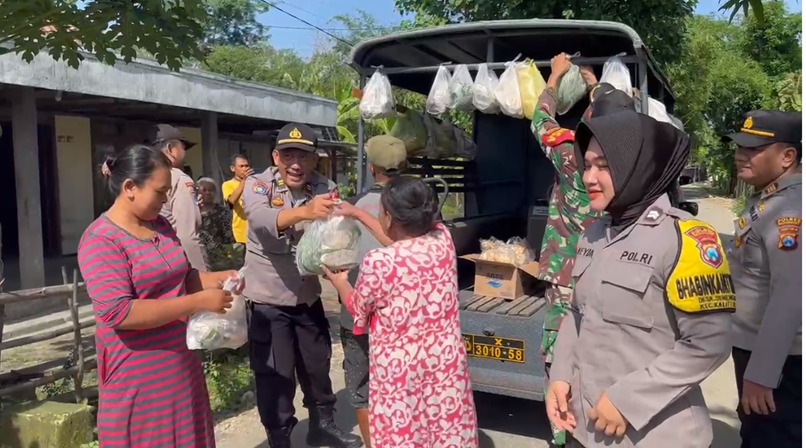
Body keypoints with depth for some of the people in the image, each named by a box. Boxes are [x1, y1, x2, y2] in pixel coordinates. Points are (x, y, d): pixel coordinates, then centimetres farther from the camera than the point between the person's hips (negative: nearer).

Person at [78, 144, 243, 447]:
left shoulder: (160, 225, 7)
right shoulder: (101, 240, -17)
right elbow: (118, 312, -26)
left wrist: (217, 278, -1)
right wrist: (199, 302, -26)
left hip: (181, 363, 7)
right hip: (139, 376, -7)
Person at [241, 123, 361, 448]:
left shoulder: (324, 188, -6)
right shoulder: (258, 184, -14)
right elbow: (262, 221, -35)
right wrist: (304, 212, -54)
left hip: (308, 296, 4)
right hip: (268, 300, -4)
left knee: (318, 365, 20)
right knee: (276, 376, 5)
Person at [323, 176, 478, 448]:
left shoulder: (378, 262, -21)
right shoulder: (442, 238, -8)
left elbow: (358, 308, -1)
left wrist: (339, 281, 20)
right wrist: (360, 215, 23)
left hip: (399, 367, -4)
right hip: (445, 360, 5)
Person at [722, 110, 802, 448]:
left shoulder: (790, 210, -23)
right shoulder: (764, 199, 6)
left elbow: (790, 297, -27)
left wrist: (760, 374, -26)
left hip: (779, 360, -9)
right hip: (754, 346, 9)